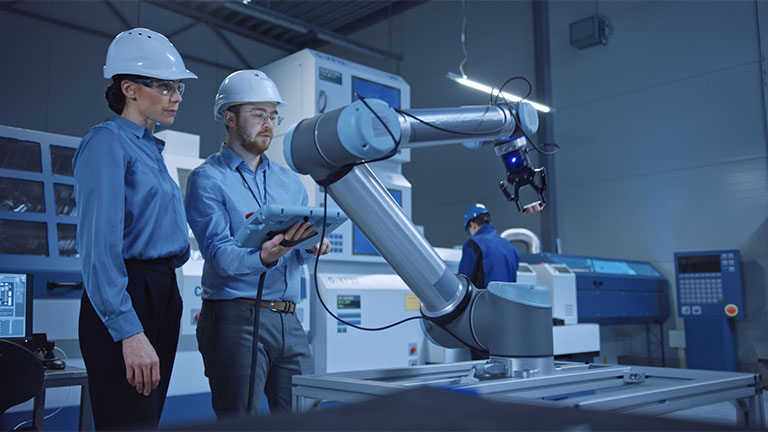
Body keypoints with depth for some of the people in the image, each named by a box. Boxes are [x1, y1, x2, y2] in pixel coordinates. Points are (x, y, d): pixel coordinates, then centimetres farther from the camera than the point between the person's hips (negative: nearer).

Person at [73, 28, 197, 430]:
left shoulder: (150, 148, 19)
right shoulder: (107, 143, -8)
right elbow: (100, 243, -19)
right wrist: (129, 332, -24)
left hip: (163, 296, 9)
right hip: (125, 303, -9)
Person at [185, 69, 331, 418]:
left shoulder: (290, 181, 18)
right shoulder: (208, 179, -2)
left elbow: (298, 251, 15)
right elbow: (219, 255, -14)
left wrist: (312, 246, -9)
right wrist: (263, 257, -34)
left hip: (288, 321, 6)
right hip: (236, 318, -5)